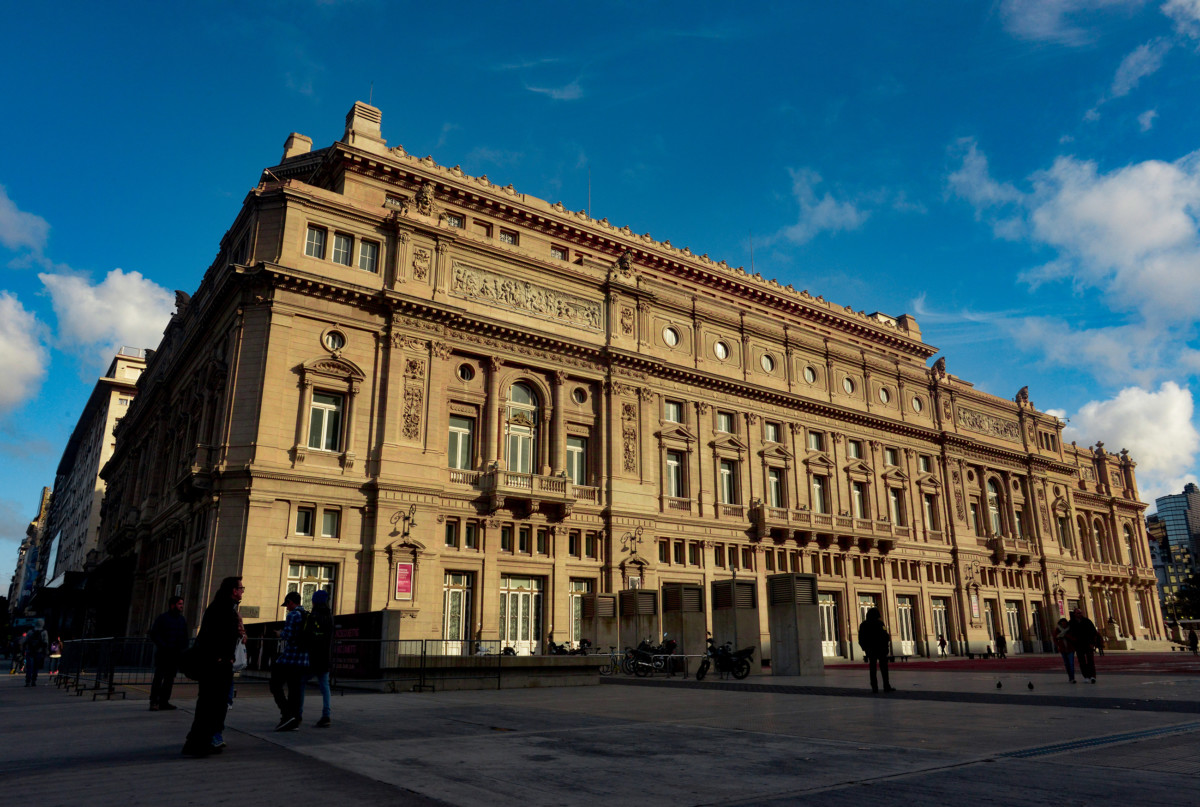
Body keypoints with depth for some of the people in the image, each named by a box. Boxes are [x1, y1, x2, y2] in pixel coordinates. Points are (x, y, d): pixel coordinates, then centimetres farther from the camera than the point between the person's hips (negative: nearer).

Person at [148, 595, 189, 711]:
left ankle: (164, 701, 11)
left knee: (170, 679, 7)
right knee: (158, 677, -5)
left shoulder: (182, 620, 16)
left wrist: (183, 650, 4)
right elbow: (154, 634, -6)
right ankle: (154, 702, -2)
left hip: (176, 655, 5)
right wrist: (163, 646, -14)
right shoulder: (162, 618, -1)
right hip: (163, 654, -5)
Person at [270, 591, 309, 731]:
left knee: (276, 685, 3)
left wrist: (280, 634, 3)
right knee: (296, 690, 10)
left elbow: (287, 635, -19)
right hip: (303, 660, 7)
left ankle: (287, 714, -9)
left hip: (290, 657, -7)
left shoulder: (293, 615, -10)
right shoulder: (308, 616, 14)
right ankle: (295, 721, 10)